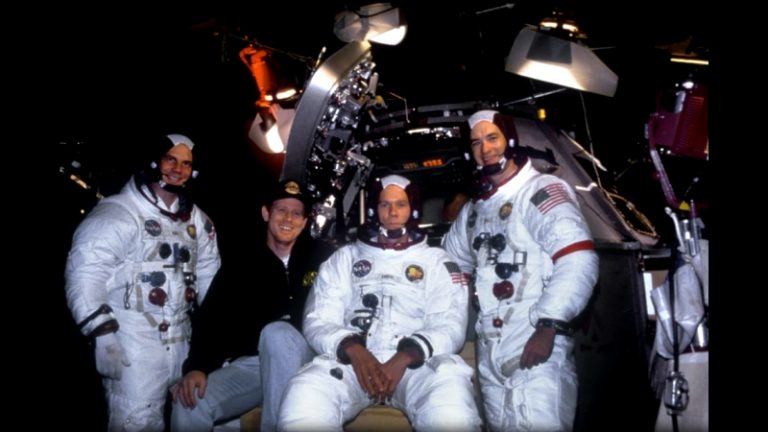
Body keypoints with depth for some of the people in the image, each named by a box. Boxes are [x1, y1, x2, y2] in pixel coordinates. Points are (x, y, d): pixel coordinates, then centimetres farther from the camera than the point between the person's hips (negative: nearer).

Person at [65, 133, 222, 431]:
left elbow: (209, 274, 18)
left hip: (181, 340, 7)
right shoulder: (117, 212, -11)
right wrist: (103, 336, -22)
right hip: (131, 344, -6)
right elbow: (84, 272, -17)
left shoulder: (196, 219, 11)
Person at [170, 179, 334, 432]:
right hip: (248, 364, 2)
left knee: (276, 333, -36)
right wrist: (196, 367, -17)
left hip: (304, 360, -2)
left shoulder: (321, 257, 2)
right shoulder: (239, 265, 8)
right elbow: (210, 318, -1)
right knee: (189, 407, -24)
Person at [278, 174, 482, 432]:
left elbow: (450, 325, 2)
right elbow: (318, 321, 8)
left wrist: (405, 357, -16)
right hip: (354, 359, 1)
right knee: (304, 396, -31)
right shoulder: (344, 258, 18)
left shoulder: (436, 261, 15)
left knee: (451, 395, -35)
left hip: (416, 362, -1)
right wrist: (353, 349, -14)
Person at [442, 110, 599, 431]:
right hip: (489, 350, 8)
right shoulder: (474, 209, 19)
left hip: (537, 344, -7)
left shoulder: (541, 191, -5)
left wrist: (548, 327, -22)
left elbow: (579, 259, -17)